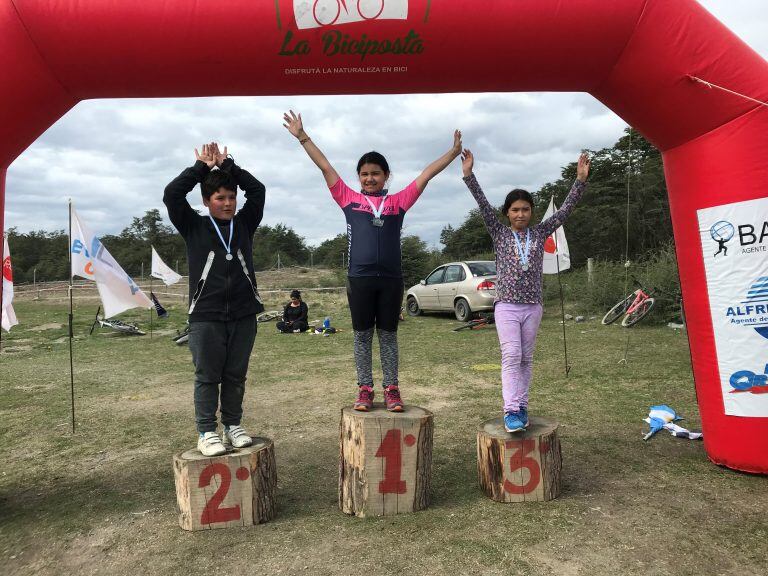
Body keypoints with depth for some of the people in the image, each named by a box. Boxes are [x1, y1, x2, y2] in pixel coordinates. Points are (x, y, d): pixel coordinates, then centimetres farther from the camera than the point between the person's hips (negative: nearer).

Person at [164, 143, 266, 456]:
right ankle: (206, 433, 14)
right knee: (207, 377, 4)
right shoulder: (194, 226, 4)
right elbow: (172, 194, -6)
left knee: (236, 376, 11)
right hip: (206, 316, -2)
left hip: (244, 315, 3)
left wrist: (227, 165, 6)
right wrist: (202, 166, 1)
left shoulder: (244, 223, 11)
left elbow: (257, 189, 6)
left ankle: (233, 426, 24)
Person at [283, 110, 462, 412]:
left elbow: (426, 175, 12)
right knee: (362, 336, 7)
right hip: (359, 278, 0)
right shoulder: (349, 199, 9)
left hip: (391, 279, 0)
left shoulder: (398, 201, 10)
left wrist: (453, 152, 11)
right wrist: (302, 136, 11)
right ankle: (365, 389, 17)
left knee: (388, 335, 9)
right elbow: (325, 166, 10)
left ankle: (392, 389, 17)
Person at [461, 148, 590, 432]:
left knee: (526, 359, 8)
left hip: (532, 306, 3)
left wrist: (581, 180, -7)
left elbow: (566, 209, 2)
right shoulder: (499, 233, 3)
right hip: (506, 305, -3)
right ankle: (511, 410, -12)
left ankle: (521, 406, 16)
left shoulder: (540, 233, 8)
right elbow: (483, 205, -8)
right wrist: (468, 175, -17)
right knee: (511, 356, -13)